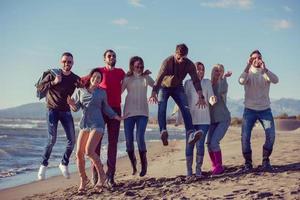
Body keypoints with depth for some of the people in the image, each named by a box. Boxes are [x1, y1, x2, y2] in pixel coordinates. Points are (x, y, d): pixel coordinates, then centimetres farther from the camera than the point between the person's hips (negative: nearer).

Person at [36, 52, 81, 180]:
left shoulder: (76, 79, 1)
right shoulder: (53, 74, -6)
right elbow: (39, 87, -9)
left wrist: (80, 86, -12)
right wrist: (53, 82, -23)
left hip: (66, 111, 3)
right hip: (52, 110, -3)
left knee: (72, 140, -2)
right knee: (52, 139, -14)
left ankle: (64, 164, 18)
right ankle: (44, 165, 2)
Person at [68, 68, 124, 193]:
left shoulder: (102, 92, 7)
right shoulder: (80, 91, 9)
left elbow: (105, 108, 18)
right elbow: (76, 108, 6)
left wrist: (116, 116, 9)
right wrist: (72, 104, -16)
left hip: (97, 124, -3)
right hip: (84, 124, 3)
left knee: (89, 151, -19)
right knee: (79, 153, -4)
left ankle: (102, 175, -1)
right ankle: (83, 179, 15)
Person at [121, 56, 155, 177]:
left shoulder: (146, 78, 12)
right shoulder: (127, 79, 9)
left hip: (142, 112, 0)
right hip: (129, 112, 1)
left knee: (140, 138, -15)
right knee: (128, 140, -1)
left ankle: (143, 165, 1)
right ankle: (133, 165, 21)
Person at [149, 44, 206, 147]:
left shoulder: (189, 64, -18)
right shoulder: (167, 61, -26)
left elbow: (196, 80, -18)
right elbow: (159, 78, -34)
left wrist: (200, 97, -28)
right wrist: (153, 93, -45)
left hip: (177, 87, 2)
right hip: (164, 87, -2)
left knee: (185, 108, -17)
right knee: (162, 107, -26)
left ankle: (191, 133, -29)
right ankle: (163, 131, -40)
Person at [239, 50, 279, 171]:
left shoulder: (266, 73, 5)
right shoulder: (248, 73, 2)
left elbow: (275, 80, -17)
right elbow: (241, 81, -21)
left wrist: (265, 69, -31)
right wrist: (248, 67, -32)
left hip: (265, 110, 1)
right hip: (250, 110, -1)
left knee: (271, 135, -11)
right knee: (245, 137, -8)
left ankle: (266, 161, 4)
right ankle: (248, 163, 6)